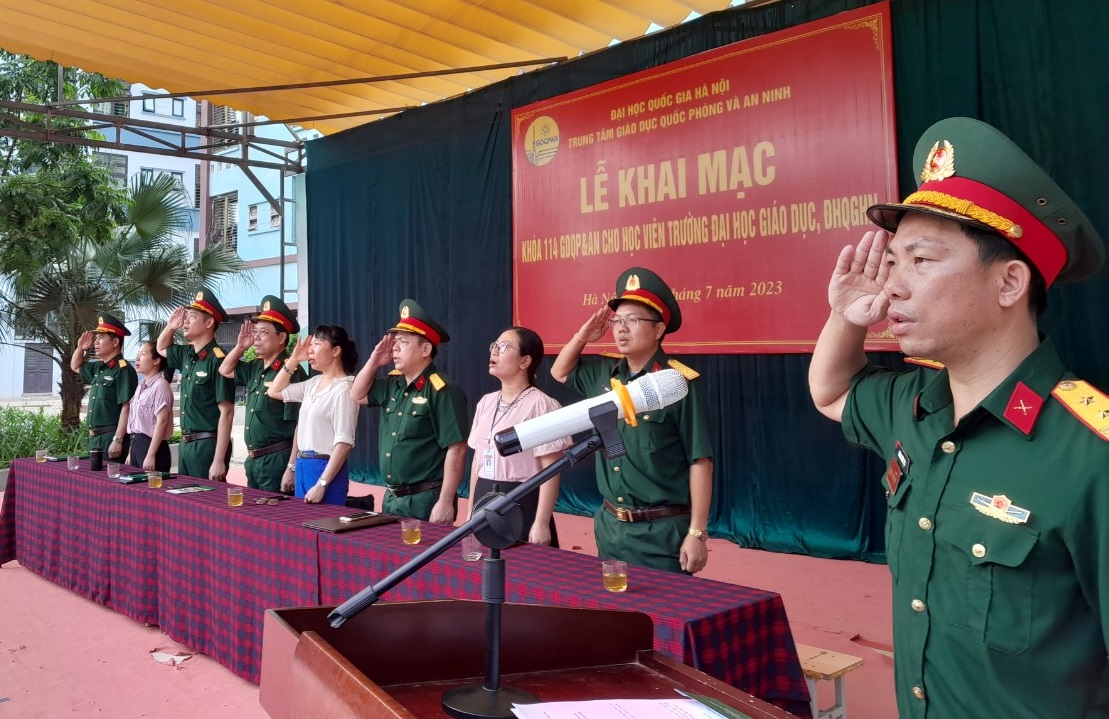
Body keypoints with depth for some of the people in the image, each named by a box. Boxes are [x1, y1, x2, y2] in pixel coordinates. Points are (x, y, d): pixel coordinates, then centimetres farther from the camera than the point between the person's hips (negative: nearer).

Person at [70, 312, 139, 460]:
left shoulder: (123, 370, -14)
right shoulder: (98, 367, 13)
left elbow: (127, 408, -20)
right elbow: (75, 366, 35)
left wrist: (118, 440, -24)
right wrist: (80, 348, 15)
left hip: (112, 437, -9)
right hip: (95, 437, 9)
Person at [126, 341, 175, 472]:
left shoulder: (160, 386, -13)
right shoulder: (141, 386, 14)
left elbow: (162, 422, -19)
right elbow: (136, 421, 17)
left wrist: (151, 456, -21)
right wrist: (131, 452, 16)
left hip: (151, 445, -8)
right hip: (137, 445, 8)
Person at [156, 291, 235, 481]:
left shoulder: (218, 360, -17)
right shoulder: (187, 354, 8)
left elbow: (226, 413, -19)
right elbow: (161, 349, 32)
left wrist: (219, 460, -22)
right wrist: (170, 326, 10)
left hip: (208, 445, -8)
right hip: (186, 444, 8)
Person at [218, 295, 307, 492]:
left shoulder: (291, 372, -18)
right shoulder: (256, 368, 8)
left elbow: (301, 426, -21)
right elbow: (225, 370, 27)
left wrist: (292, 468, -23)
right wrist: (240, 346, 9)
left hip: (277, 460, -9)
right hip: (253, 459, 9)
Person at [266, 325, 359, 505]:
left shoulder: (343, 389, -15)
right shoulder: (313, 383, 9)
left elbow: (344, 443, -19)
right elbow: (275, 392, 23)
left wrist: (321, 484, -22)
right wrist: (293, 360, 10)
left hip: (326, 468, -8)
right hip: (303, 466, 8)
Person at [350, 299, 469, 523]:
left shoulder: (442, 391, -16)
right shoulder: (392, 384, 8)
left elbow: (456, 449, -19)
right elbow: (357, 395, 24)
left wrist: (445, 502, -21)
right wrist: (374, 362, 7)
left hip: (426, 499, -8)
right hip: (391, 497, 8)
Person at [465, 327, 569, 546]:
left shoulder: (541, 405, -11)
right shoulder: (486, 402, 10)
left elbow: (550, 471, -14)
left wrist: (541, 523, -17)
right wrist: (471, 512, 14)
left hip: (522, 506, -7)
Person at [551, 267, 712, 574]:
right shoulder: (605, 373, 4)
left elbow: (700, 461, -14)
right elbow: (560, 372, 23)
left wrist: (697, 534, -15)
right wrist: (582, 336, 4)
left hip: (662, 531, -6)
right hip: (610, 527, 6)